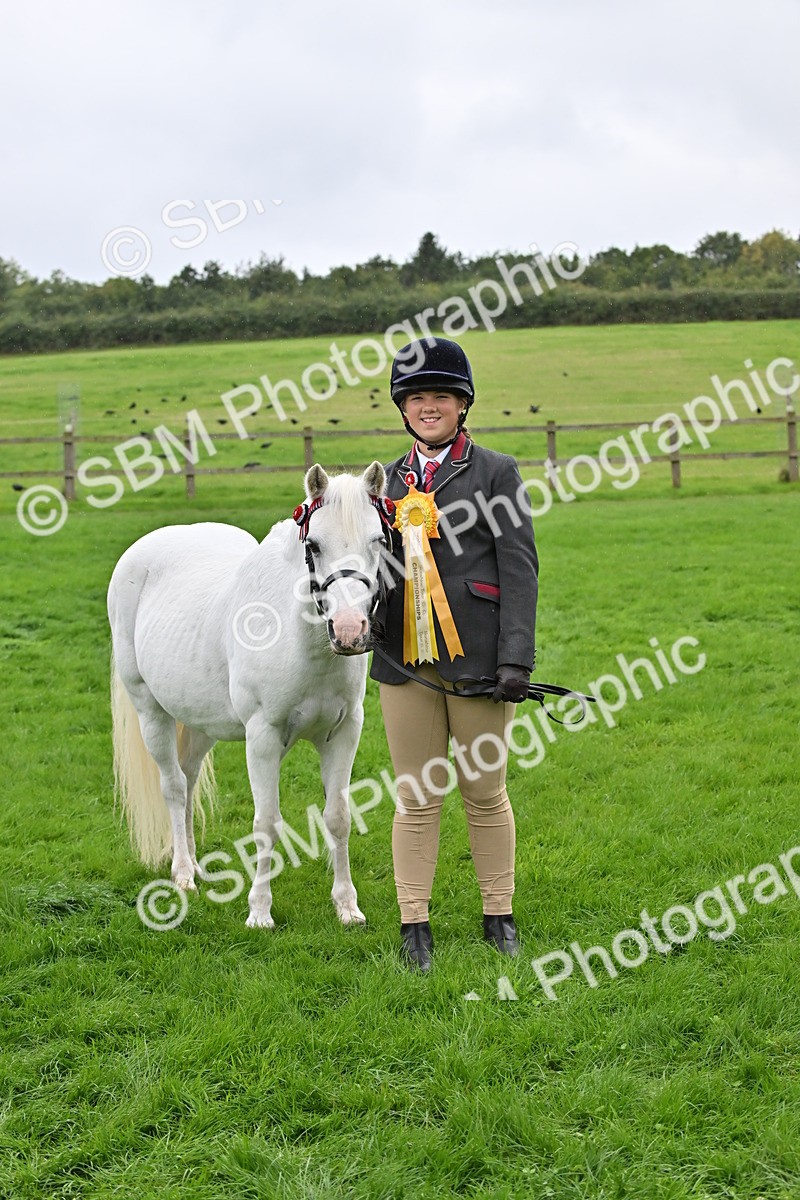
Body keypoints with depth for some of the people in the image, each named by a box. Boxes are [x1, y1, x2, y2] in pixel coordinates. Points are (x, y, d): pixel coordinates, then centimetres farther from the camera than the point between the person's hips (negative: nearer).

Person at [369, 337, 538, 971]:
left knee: (485, 792, 8)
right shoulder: (388, 480, 14)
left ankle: (499, 916, 22)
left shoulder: (497, 472, 0)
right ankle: (414, 924, 15)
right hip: (404, 659, 3)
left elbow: (519, 568, -5)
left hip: (476, 657, -3)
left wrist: (516, 658, -14)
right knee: (416, 798, 7)